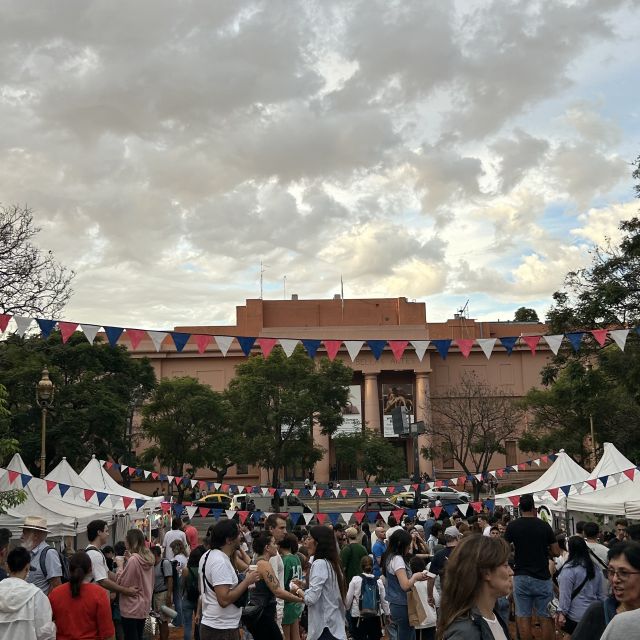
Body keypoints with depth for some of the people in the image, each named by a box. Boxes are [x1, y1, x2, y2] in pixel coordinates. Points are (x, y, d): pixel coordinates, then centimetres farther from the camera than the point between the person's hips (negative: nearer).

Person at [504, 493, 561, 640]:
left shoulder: (512, 526, -5)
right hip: (542, 577, 0)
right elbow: (556, 552, -1)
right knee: (546, 617, 7)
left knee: (523, 617, 5)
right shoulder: (544, 526, -5)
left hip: (521, 577, 0)